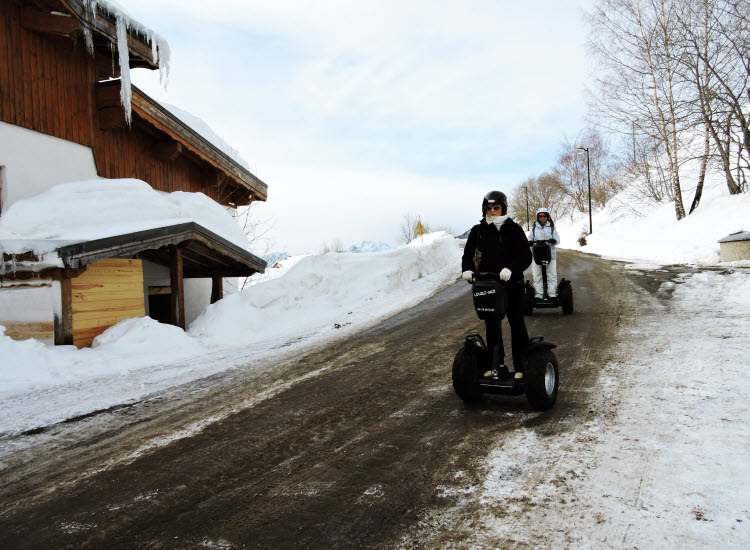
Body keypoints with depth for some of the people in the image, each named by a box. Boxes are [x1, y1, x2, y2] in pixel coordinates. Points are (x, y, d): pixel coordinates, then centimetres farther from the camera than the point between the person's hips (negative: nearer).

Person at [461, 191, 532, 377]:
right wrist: (467, 269, -13)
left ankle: (520, 366, 9)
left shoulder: (514, 230, -2)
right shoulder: (477, 231, 6)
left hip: (511, 284, -3)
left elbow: (526, 256, -8)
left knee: (517, 324, 1)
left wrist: (510, 268, -26)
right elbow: (468, 254, 8)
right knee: (491, 325, 11)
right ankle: (498, 364, 23)